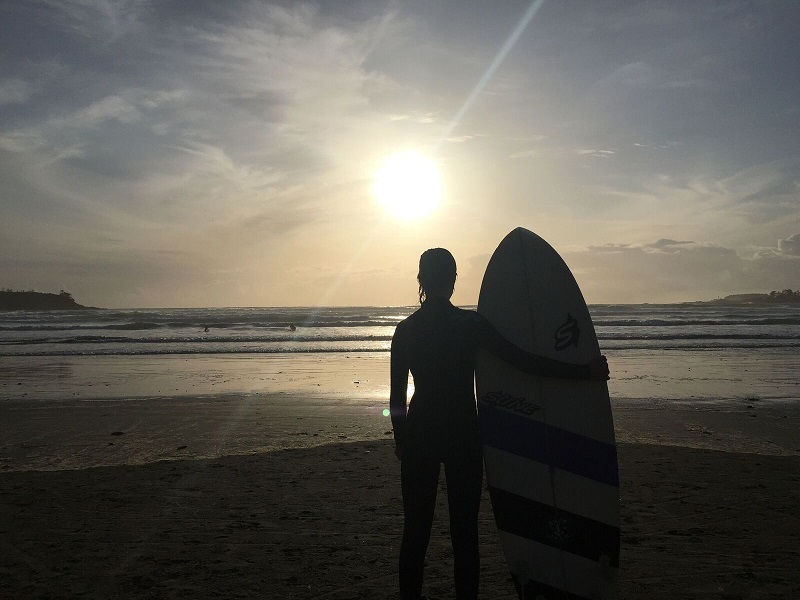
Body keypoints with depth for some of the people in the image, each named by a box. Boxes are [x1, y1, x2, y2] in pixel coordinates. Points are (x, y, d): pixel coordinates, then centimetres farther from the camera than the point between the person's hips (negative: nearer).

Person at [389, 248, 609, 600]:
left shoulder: (405, 329, -1)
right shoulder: (470, 323, -9)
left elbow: (397, 394, 4)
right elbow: (527, 362, -14)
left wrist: (400, 438, 17)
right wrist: (586, 371, -10)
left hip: (419, 434, 3)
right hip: (462, 435, -2)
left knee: (416, 529, 10)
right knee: (464, 529, 8)